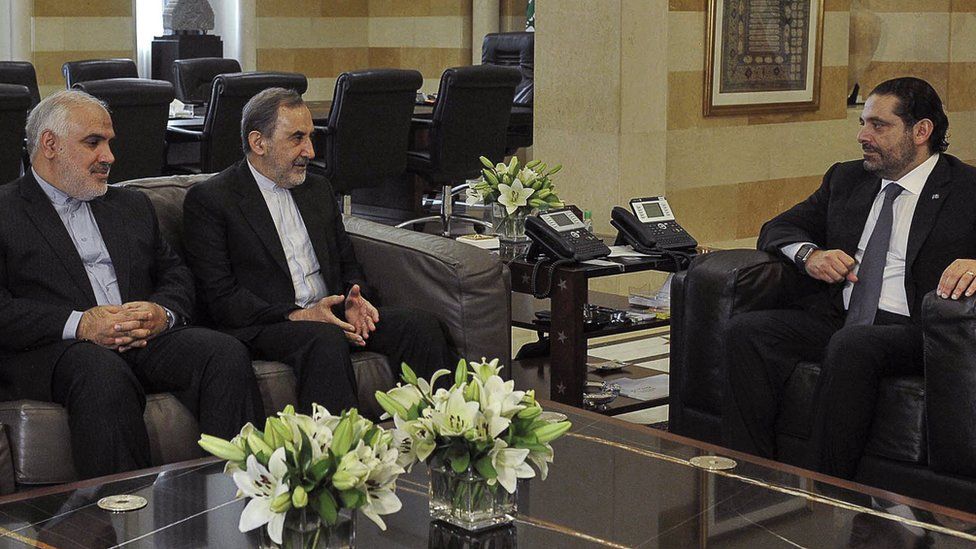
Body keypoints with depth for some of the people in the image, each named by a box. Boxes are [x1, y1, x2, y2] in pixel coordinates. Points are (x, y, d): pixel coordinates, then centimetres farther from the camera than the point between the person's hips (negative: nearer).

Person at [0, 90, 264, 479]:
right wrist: (79, 324, -17)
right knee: (103, 373, -38)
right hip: (54, 351, -5)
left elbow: (176, 276, 22)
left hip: (146, 340, 5)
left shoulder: (132, 206, 27)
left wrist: (163, 312, -3)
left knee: (227, 354, -23)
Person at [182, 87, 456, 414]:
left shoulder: (318, 189, 20)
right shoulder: (208, 200, -1)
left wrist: (354, 299, -1)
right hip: (263, 326, -6)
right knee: (326, 340, -37)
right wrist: (296, 316, -19)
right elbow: (220, 298, -9)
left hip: (332, 315, 6)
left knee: (421, 326, -17)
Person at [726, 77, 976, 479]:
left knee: (851, 346, -37)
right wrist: (809, 254, 0)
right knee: (746, 331, -20)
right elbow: (777, 228, 23)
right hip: (834, 320, 6)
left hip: (910, 330, -5)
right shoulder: (846, 179, 21)